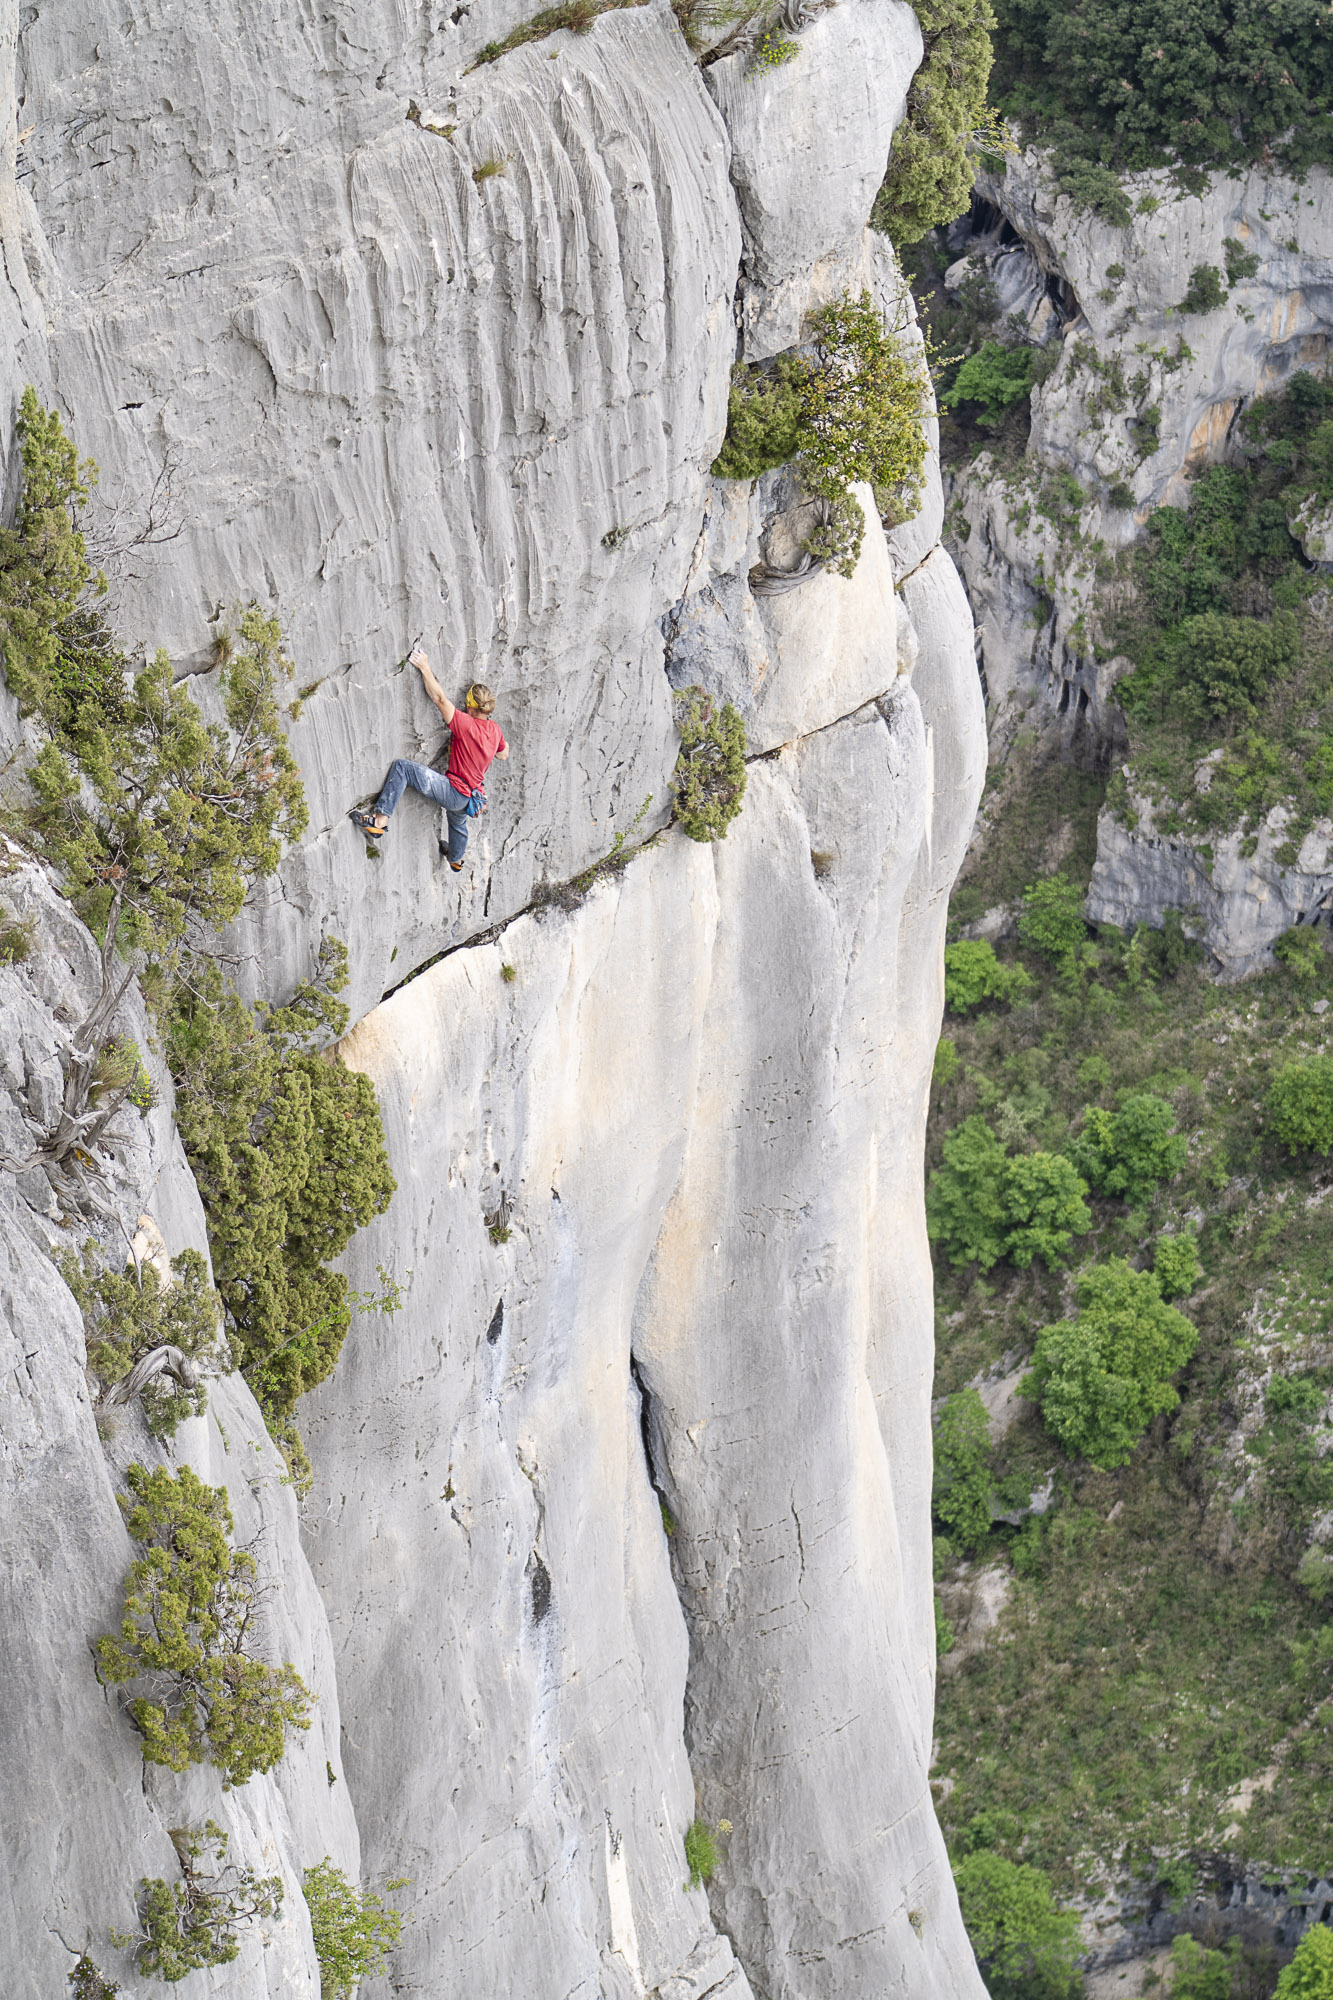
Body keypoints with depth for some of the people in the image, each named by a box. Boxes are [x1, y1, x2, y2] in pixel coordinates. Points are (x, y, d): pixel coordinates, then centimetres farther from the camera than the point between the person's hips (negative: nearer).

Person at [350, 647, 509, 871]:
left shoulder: (466, 725, -23)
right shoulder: (495, 729, 0)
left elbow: (439, 698, -25)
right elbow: (503, 754, 20)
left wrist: (425, 668, -20)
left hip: (454, 792, -9)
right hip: (469, 798, 9)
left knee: (401, 766, -19)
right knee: (458, 821, 42)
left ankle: (380, 820, -24)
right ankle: (456, 860, 71)